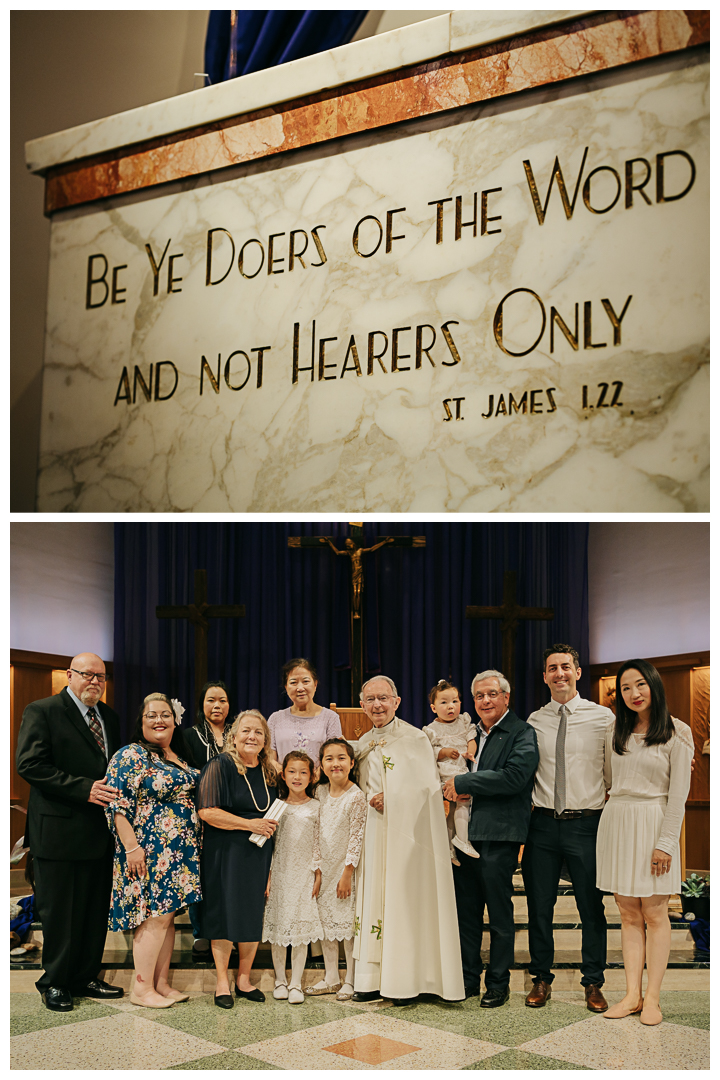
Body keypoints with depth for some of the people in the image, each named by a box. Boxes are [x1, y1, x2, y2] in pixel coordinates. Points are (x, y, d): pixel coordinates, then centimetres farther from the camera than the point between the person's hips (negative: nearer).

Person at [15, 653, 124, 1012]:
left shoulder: (109, 717, 14)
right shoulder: (42, 711, -6)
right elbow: (30, 764, -16)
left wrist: (116, 792, -2)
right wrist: (83, 789, -21)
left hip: (100, 832, 7)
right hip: (59, 831, -6)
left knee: (95, 909, 13)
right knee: (58, 911, 4)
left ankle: (85, 977, 25)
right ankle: (55, 982, 18)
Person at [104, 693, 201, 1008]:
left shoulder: (180, 758, 15)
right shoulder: (131, 756, -9)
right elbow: (118, 805, -15)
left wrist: (193, 846, 17)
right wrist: (132, 847, -21)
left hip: (180, 852, 8)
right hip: (148, 852, -8)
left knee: (169, 915, 10)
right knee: (155, 916, -6)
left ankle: (161, 983, 17)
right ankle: (141, 988, 3)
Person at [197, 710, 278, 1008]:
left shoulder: (269, 772, 9)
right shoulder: (219, 766, -9)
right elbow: (207, 811, -17)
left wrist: (270, 826, 4)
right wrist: (249, 824, -17)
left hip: (259, 855, 5)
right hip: (225, 852, -5)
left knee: (253, 916, 8)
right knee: (225, 914, 0)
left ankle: (244, 979, 22)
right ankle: (222, 982, 13)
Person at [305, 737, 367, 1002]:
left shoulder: (356, 797, -14)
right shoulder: (321, 792, 4)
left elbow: (356, 838, -13)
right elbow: (317, 832, 11)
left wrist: (347, 873, -15)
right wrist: (316, 866, 7)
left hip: (346, 868, -6)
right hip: (324, 867, 6)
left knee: (348, 921, 0)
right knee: (325, 920, 11)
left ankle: (351, 980, 12)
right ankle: (331, 978, 24)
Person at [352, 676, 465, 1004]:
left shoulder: (415, 740, -5)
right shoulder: (363, 745, 13)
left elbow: (425, 788, -11)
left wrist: (388, 800, -11)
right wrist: (370, 801, 2)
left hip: (405, 834, -6)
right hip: (372, 835, 6)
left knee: (403, 900, -4)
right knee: (373, 899, 5)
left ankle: (405, 981, 2)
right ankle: (374, 979, 10)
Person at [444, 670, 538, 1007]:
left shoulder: (522, 734, -5)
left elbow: (514, 777, -20)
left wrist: (463, 783, -15)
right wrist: (458, 790, 2)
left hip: (499, 836, -7)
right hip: (467, 834, 7)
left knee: (500, 914, 3)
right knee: (465, 911, 12)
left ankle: (498, 984, 16)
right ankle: (468, 979, 23)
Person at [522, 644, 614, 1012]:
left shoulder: (603, 717, 0)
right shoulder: (534, 721, 7)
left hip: (586, 823, -2)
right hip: (543, 823, 2)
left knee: (591, 906, 6)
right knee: (539, 906, 9)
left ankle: (593, 982, 21)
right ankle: (541, 978, 24)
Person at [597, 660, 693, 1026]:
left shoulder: (676, 734, -4)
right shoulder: (614, 732, 9)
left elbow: (678, 794, -8)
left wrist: (665, 842, -12)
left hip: (654, 824, -4)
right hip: (616, 823, 4)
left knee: (654, 913, 0)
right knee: (629, 914, 6)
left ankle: (652, 997, 6)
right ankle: (632, 995, 9)